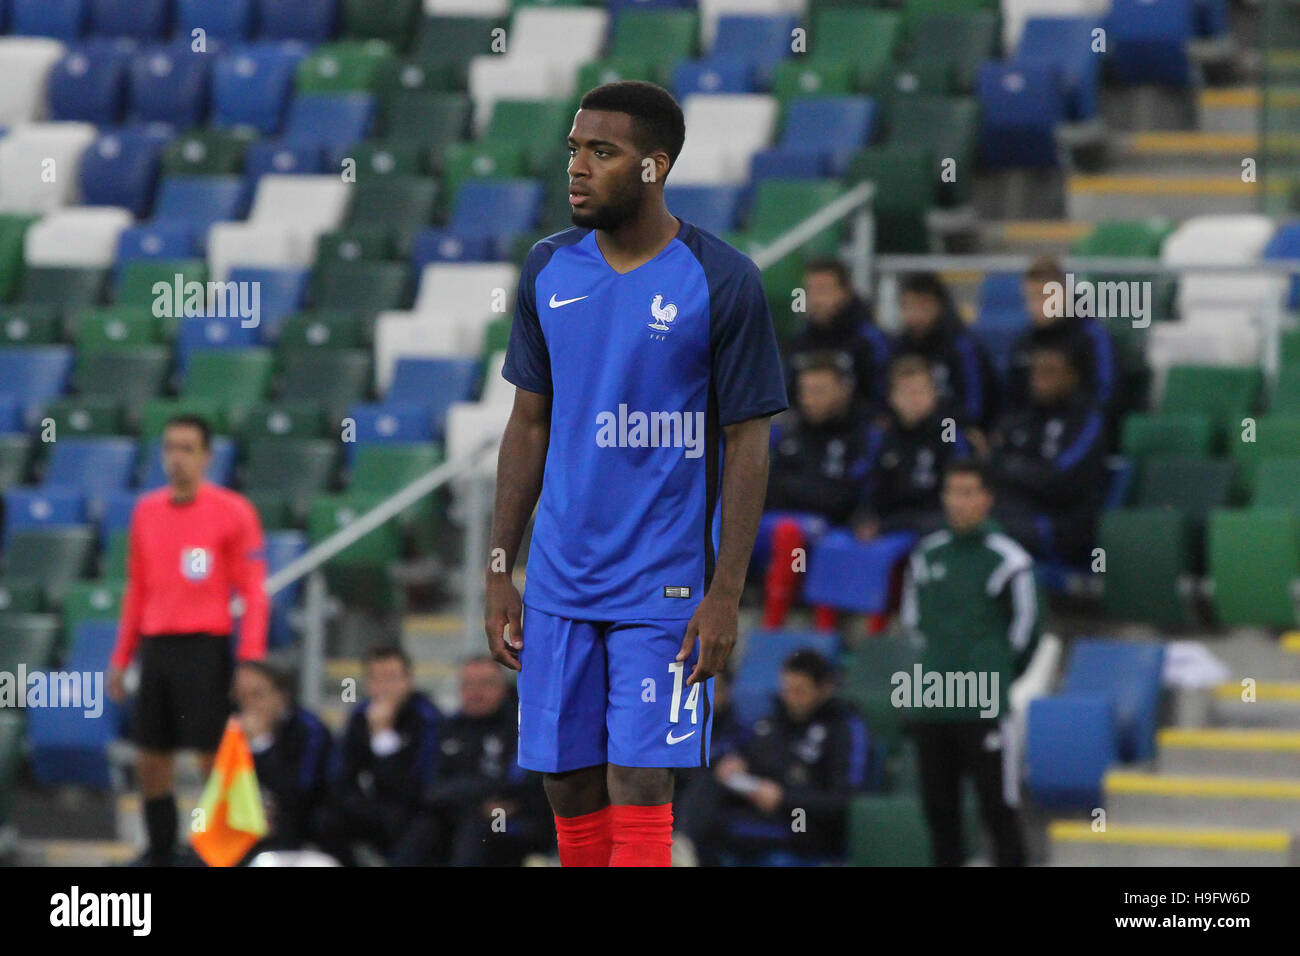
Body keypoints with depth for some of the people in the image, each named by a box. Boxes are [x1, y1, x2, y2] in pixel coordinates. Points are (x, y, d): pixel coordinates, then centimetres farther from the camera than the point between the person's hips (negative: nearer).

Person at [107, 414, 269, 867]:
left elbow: (253, 594, -5)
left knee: (213, 758, -5)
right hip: (155, 646, 5)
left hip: (206, 647, -5)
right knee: (150, 761, 6)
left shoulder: (233, 511, -5)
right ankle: (160, 854, 17)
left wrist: (250, 662, -14)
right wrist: (121, 658, 14)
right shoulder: (147, 511, 11)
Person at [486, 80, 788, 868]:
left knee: (639, 788, -9)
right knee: (571, 785, 6)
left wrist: (725, 595, -11)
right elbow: (530, 426, 13)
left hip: (664, 593, -5)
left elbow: (747, 446, -6)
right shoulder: (549, 270, 6)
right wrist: (499, 572, 9)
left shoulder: (721, 283, -8)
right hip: (561, 586, 5)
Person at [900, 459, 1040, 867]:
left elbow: (1025, 629, 1)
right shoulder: (925, 555, 11)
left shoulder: (1006, 559, -4)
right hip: (929, 706, 5)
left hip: (984, 709, -5)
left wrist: (993, 676, 6)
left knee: (998, 807, -5)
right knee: (938, 805, 9)